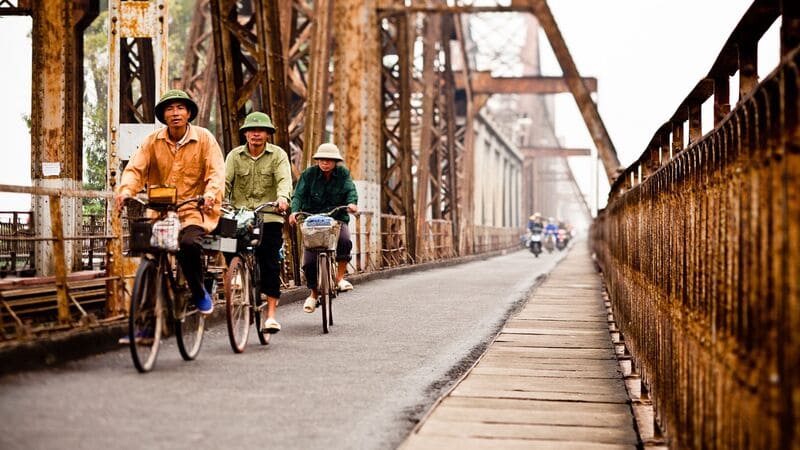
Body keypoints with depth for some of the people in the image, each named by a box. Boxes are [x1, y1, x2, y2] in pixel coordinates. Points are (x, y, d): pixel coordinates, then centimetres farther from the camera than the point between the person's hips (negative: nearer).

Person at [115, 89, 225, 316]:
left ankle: (199, 294, -5)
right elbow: (135, 168, -1)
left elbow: (216, 172, -7)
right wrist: (125, 191, -22)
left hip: (194, 211, -3)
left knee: (189, 243, -32)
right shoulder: (153, 140, 7)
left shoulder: (204, 138, 1)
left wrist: (210, 194, -27)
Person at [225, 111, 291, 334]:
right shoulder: (235, 156, 8)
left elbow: (284, 180, -11)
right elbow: (225, 181, -2)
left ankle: (270, 316, -6)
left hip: (269, 218, -2)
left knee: (269, 263, -7)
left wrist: (282, 197, -32)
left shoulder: (278, 155, 3)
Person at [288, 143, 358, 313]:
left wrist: (351, 202, -33)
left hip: (337, 218, 0)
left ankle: (340, 277, -15)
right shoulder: (308, 174, -2)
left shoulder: (343, 173, 2)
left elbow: (350, 190, -10)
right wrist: (294, 211, -30)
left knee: (344, 241, -33)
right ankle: (313, 294, 16)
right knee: (309, 261, -7)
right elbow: (299, 194, -11)